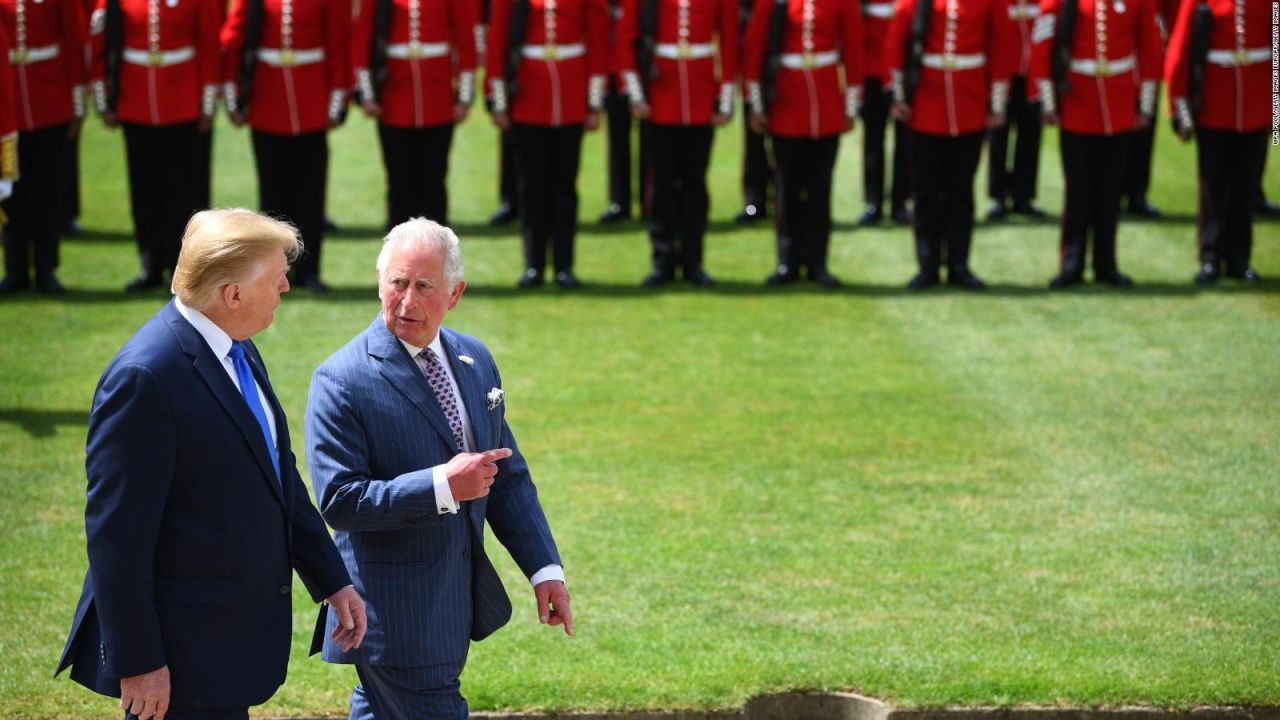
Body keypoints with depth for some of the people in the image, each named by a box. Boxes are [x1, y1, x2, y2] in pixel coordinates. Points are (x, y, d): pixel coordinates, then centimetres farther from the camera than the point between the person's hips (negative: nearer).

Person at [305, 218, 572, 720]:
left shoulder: (474, 360, 8)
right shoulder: (342, 381, -14)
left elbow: (508, 475, 14)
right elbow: (338, 500, -20)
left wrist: (545, 568, 6)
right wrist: (442, 486, -27)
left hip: (460, 598, 7)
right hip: (394, 613, -7)